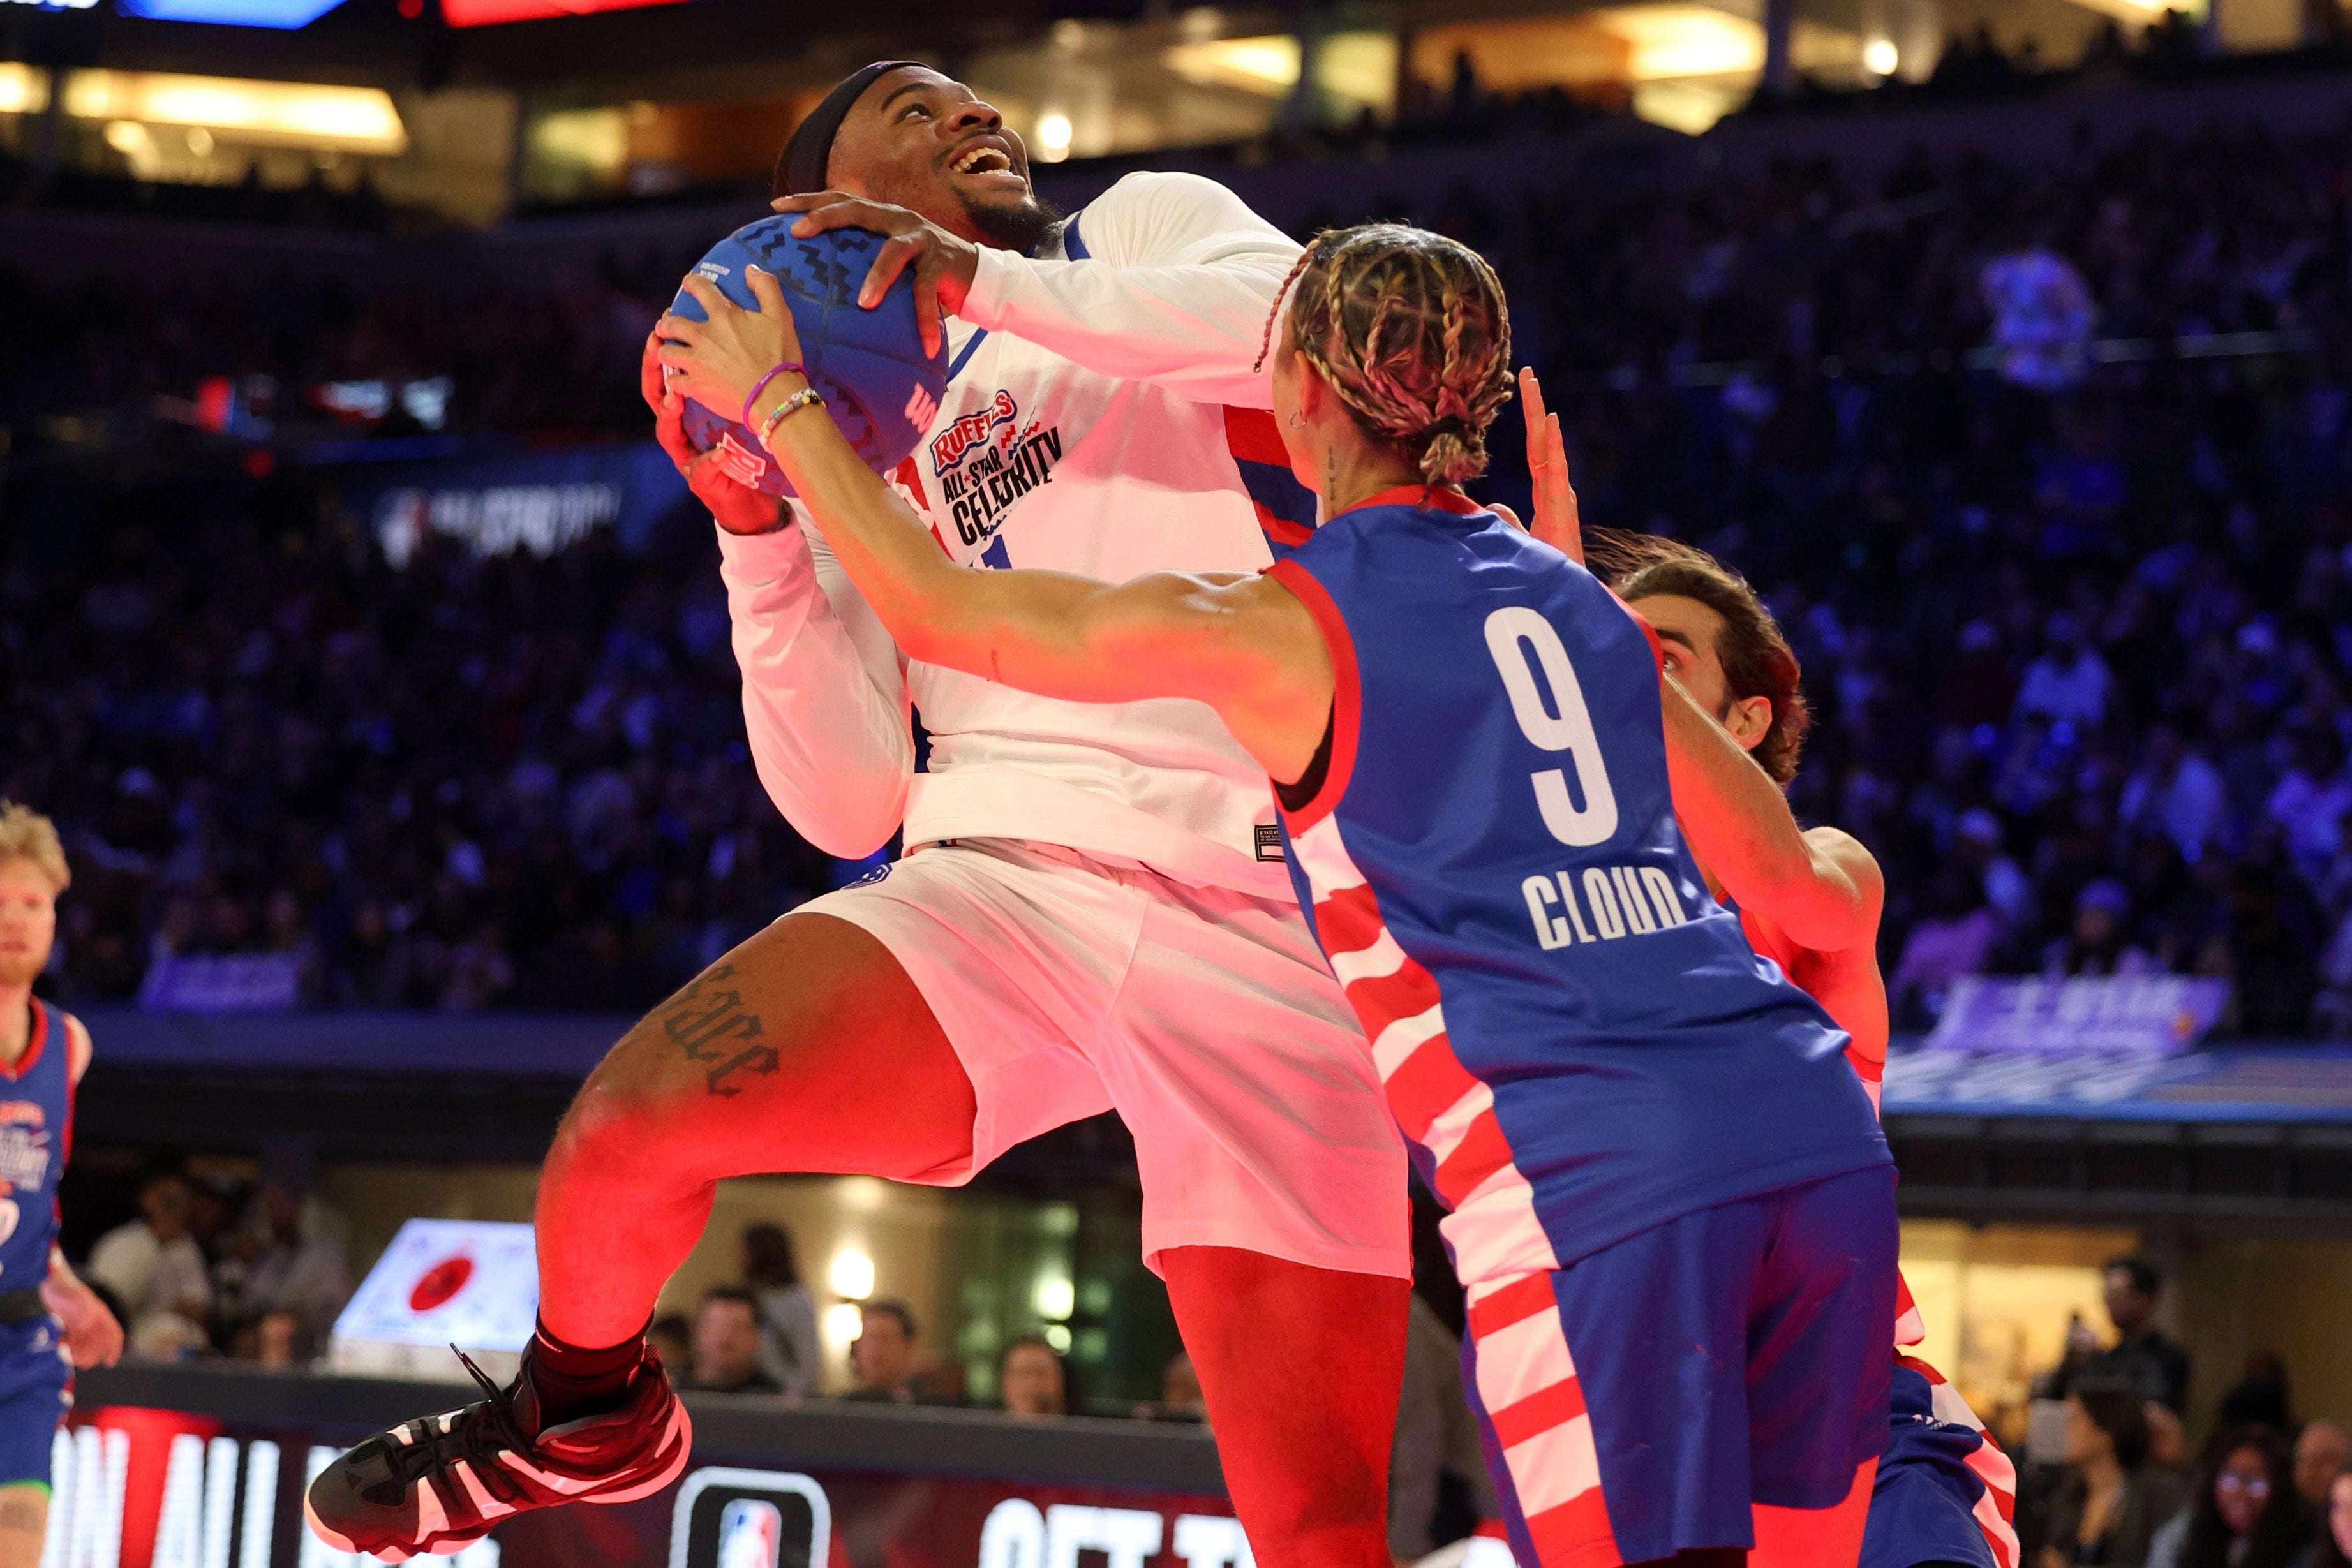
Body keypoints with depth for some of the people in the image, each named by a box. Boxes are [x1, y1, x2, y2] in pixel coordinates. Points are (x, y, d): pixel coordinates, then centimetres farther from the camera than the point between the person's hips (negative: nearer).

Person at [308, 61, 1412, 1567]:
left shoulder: (1143, 226, 15)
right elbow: (851, 806, 9)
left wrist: (985, 281, -12)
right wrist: (758, 528, -2)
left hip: (1265, 933, -2)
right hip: (1013, 871, 2)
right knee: (636, 1114, -23)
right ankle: (586, 1404, 10)